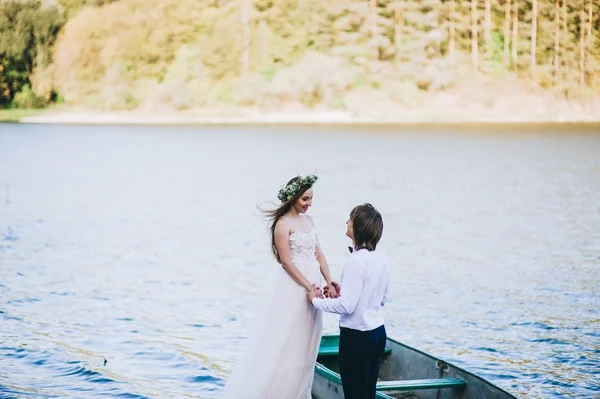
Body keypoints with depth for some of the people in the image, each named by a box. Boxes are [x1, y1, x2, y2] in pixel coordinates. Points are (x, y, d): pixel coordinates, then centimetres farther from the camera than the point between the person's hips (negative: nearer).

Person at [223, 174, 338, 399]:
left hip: (312, 286, 8)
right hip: (294, 287, -8)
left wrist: (329, 282, -2)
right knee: (287, 343, -3)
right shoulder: (283, 224, -12)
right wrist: (309, 287, -17)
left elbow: (318, 254, 10)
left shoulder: (308, 220, 12)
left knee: (305, 345, 13)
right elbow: (286, 262, -15)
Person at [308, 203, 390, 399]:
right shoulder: (382, 259, 5)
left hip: (356, 337, -8)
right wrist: (342, 292, 17)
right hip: (378, 333, 8)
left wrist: (316, 300, -7)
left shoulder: (356, 261, -20)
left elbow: (347, 306, -21)